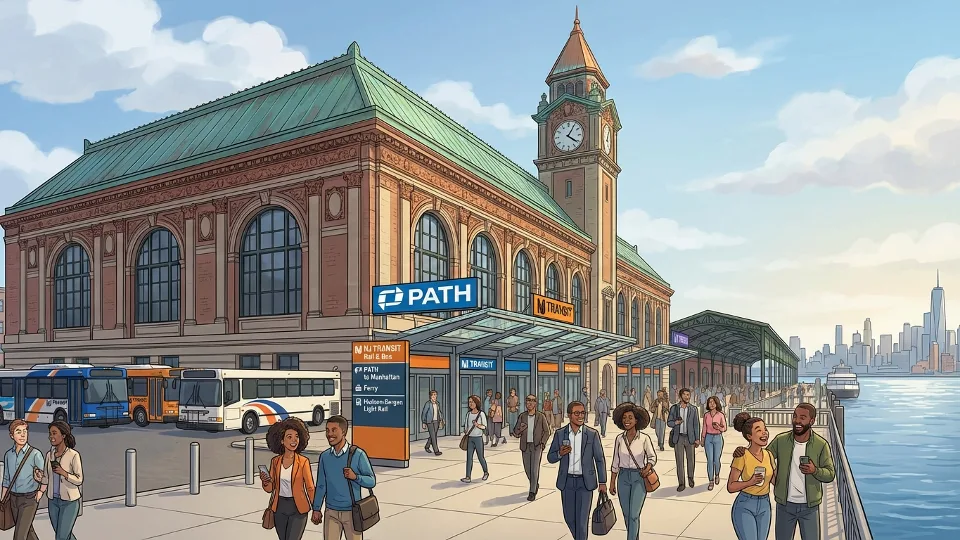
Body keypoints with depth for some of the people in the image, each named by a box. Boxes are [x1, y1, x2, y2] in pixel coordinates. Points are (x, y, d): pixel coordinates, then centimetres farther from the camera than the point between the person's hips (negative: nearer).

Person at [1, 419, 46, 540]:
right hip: (14, 498, 6)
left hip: (29, 499, -5)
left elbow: (44, 479, -8)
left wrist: (40, 493, -15)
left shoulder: (35, 454, -15)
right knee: (27, 530, 18)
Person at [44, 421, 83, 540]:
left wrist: (63, 473, -30)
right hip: (53, 501, 6)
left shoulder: (74, 455, -16)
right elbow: (47, 478, 7)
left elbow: (79, 480, -15)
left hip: (70, 501, -6)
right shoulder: (50, 454, 1)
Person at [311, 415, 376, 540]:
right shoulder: (324, 456, 1)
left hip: (352, 512, -3)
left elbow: (372, 481, -8)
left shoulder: (357, 454, -11)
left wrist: (355, 477, -24)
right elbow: (321, 485, 10)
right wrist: (316, 509, 11)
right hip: (331, 512, 3)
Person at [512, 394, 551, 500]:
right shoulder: (522, 417, 2)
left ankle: (532, 492, -1)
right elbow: (515, 433, 5)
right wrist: (520, 430, -17)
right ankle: (535, 484, 36)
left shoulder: (541, 416, -3)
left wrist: (543, 442, -9)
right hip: (525, 446, 3)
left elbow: (547, 431, 5)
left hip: (537, 446, -3)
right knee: (527, 469, 10)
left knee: (535, 469, -10)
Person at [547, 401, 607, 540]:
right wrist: (560, 453, -18)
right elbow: (550, 458, 3)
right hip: (567, 482, 2)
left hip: (585, 482, -2)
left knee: (582, 519, -5)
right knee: (569, 517, 14)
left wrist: (602, 482, 0)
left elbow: (599, 459, 1)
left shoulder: (592, 434, -5)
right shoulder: (560, 434, -2)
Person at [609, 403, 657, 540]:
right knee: (627, 515, 12)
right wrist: (612, 483, 5)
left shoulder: (644, 438, -11)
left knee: (633, 515, -11)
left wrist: (647, 469, -18)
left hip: (639, 478, -3)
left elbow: (652, 457, 2)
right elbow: (615, 462, 6)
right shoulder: (619, 439, -1)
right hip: (623, 478, 3)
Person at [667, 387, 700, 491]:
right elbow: (669, 422, 3)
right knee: (679, 461, 0)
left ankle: (690, 477, 36)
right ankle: (681, 484, 7)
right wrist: (675, 422, -19)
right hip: (678, 437, 0)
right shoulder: (674, 408, -1)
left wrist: (697, 439, -4)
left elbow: (696, 424, 0)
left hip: (690, 438, 0)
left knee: (691, 460, 9)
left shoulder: (693, 409, -1)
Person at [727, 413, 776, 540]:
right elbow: (730, 487, -12)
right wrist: (750, 482, -27)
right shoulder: (742, 456, -15)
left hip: (764, 506, 6)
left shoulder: (768, 455, 1)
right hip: (745, 507, -6)